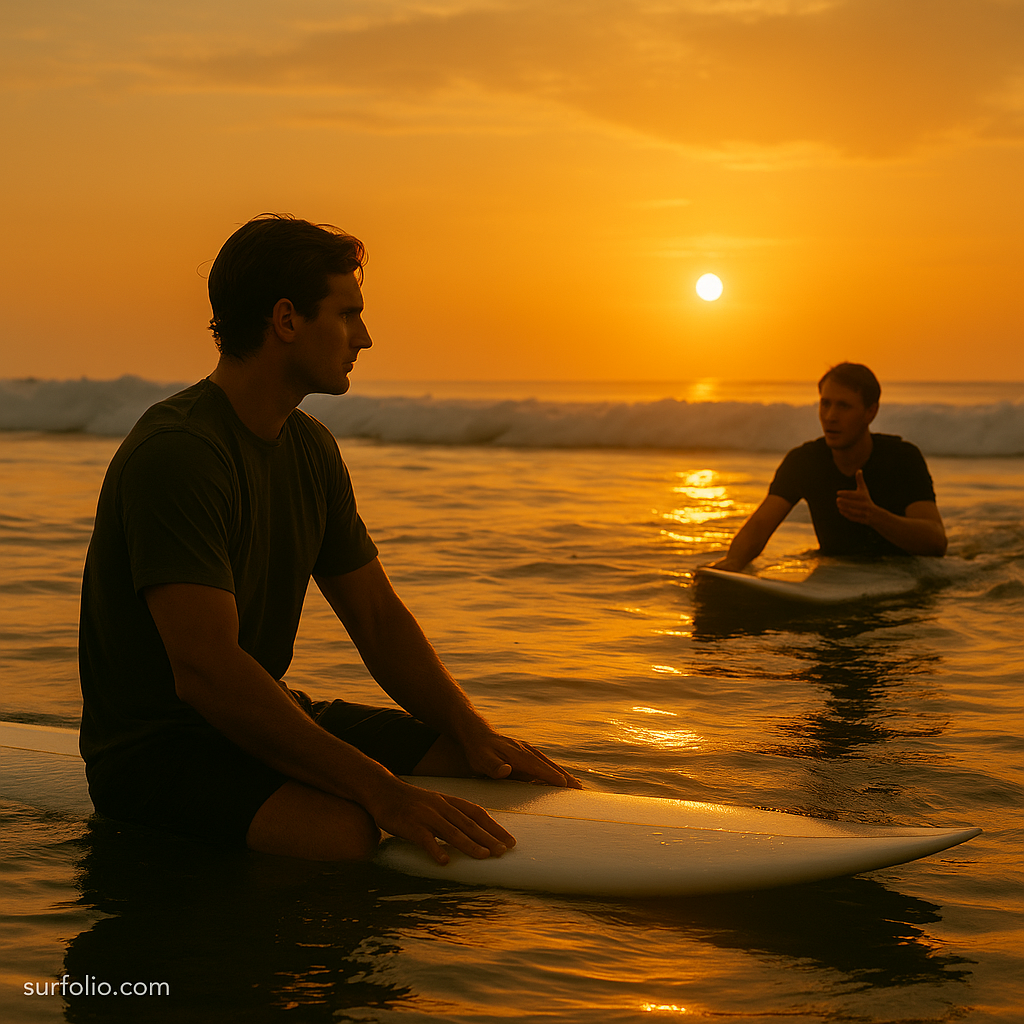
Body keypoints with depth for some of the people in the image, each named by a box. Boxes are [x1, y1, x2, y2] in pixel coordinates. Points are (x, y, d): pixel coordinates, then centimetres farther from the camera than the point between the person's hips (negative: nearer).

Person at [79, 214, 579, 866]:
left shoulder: (311, 447, 8)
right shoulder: (175, 453, -22)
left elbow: (378, 616, 10)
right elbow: (206, 671, -31)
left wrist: (474, 733, -6)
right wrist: (378, 788, -34)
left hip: (269, 719, 9)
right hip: (155, 753, -9)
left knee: (489, 771, -4)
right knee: (349, 831, -35)